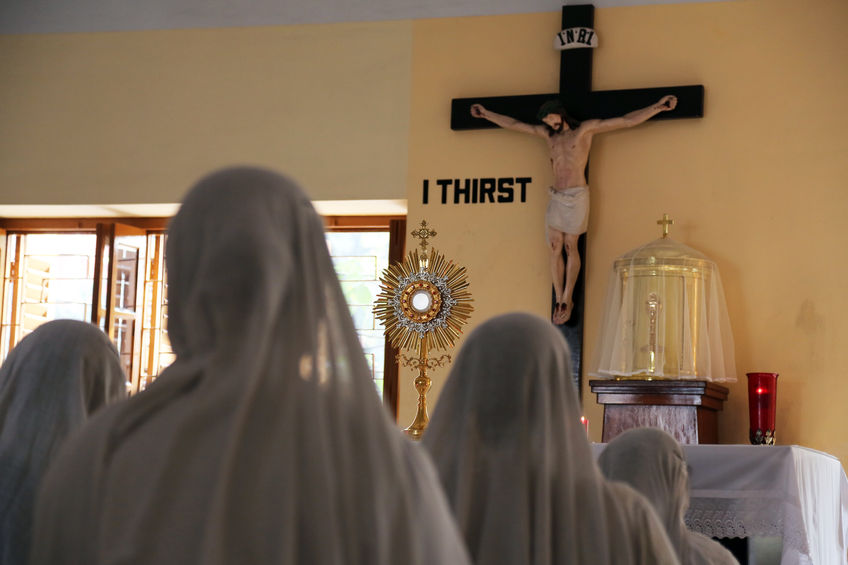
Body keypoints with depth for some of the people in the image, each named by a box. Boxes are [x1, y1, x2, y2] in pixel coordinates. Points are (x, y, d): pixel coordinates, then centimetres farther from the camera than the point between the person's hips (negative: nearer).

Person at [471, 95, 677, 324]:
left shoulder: (586, 129, 2)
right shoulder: (548, 134, 15)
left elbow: (628, 120, -3)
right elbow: (513, 124, 21)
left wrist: (658, 106, -10)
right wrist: (486, 113, 23)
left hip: (576, 196, -4)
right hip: (556, 198, 4)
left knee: (570, 246, -4)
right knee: (555, 248, -3)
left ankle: (567, 299, 3)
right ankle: (559, 300, 2)